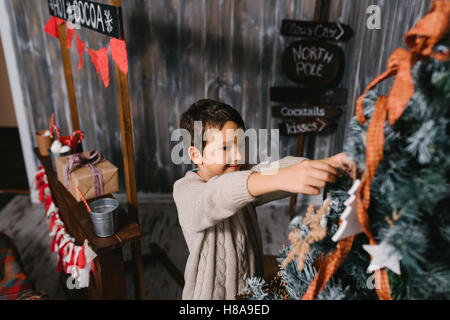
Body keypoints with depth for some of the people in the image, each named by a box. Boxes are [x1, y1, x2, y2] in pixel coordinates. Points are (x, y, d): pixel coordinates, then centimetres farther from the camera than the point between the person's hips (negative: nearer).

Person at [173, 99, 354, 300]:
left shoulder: (245, 176, -3)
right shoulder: (185, 189, -19)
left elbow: (275, 167, -22)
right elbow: (215, 196, -40)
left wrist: (328, 163, -42)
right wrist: (280, 178, -56)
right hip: (210, 292, -4)